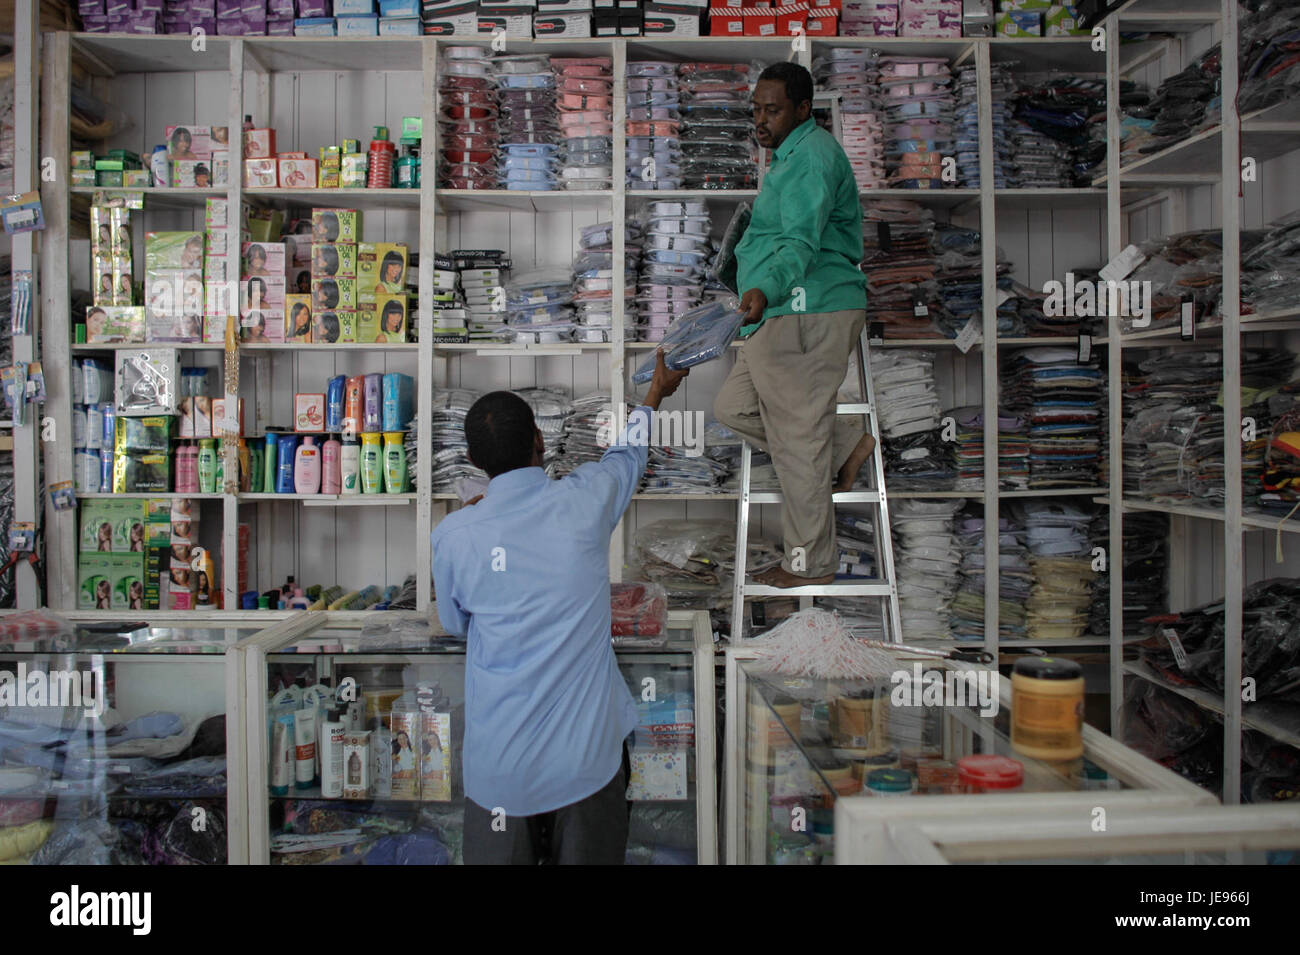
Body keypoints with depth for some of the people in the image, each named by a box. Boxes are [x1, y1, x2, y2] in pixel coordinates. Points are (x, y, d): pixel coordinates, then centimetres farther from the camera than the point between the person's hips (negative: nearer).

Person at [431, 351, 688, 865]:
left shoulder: (452, 535, -9)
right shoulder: (584, 500, -9)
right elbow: (627, 455, 15)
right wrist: (654, 396, 35)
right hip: (586, 754, 0)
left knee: (500, 855, 17)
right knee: (589, 854, 16)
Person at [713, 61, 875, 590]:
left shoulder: (812, 157, -14)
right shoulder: (793, 155, 21)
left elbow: (801, 242, -31)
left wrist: (766, 289, -47)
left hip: (808, 314, -11)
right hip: (782, 315, 11)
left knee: (797, 438, -4)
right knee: (733, 406, 13)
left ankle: (810, 563, 9)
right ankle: (847, 443, 18)